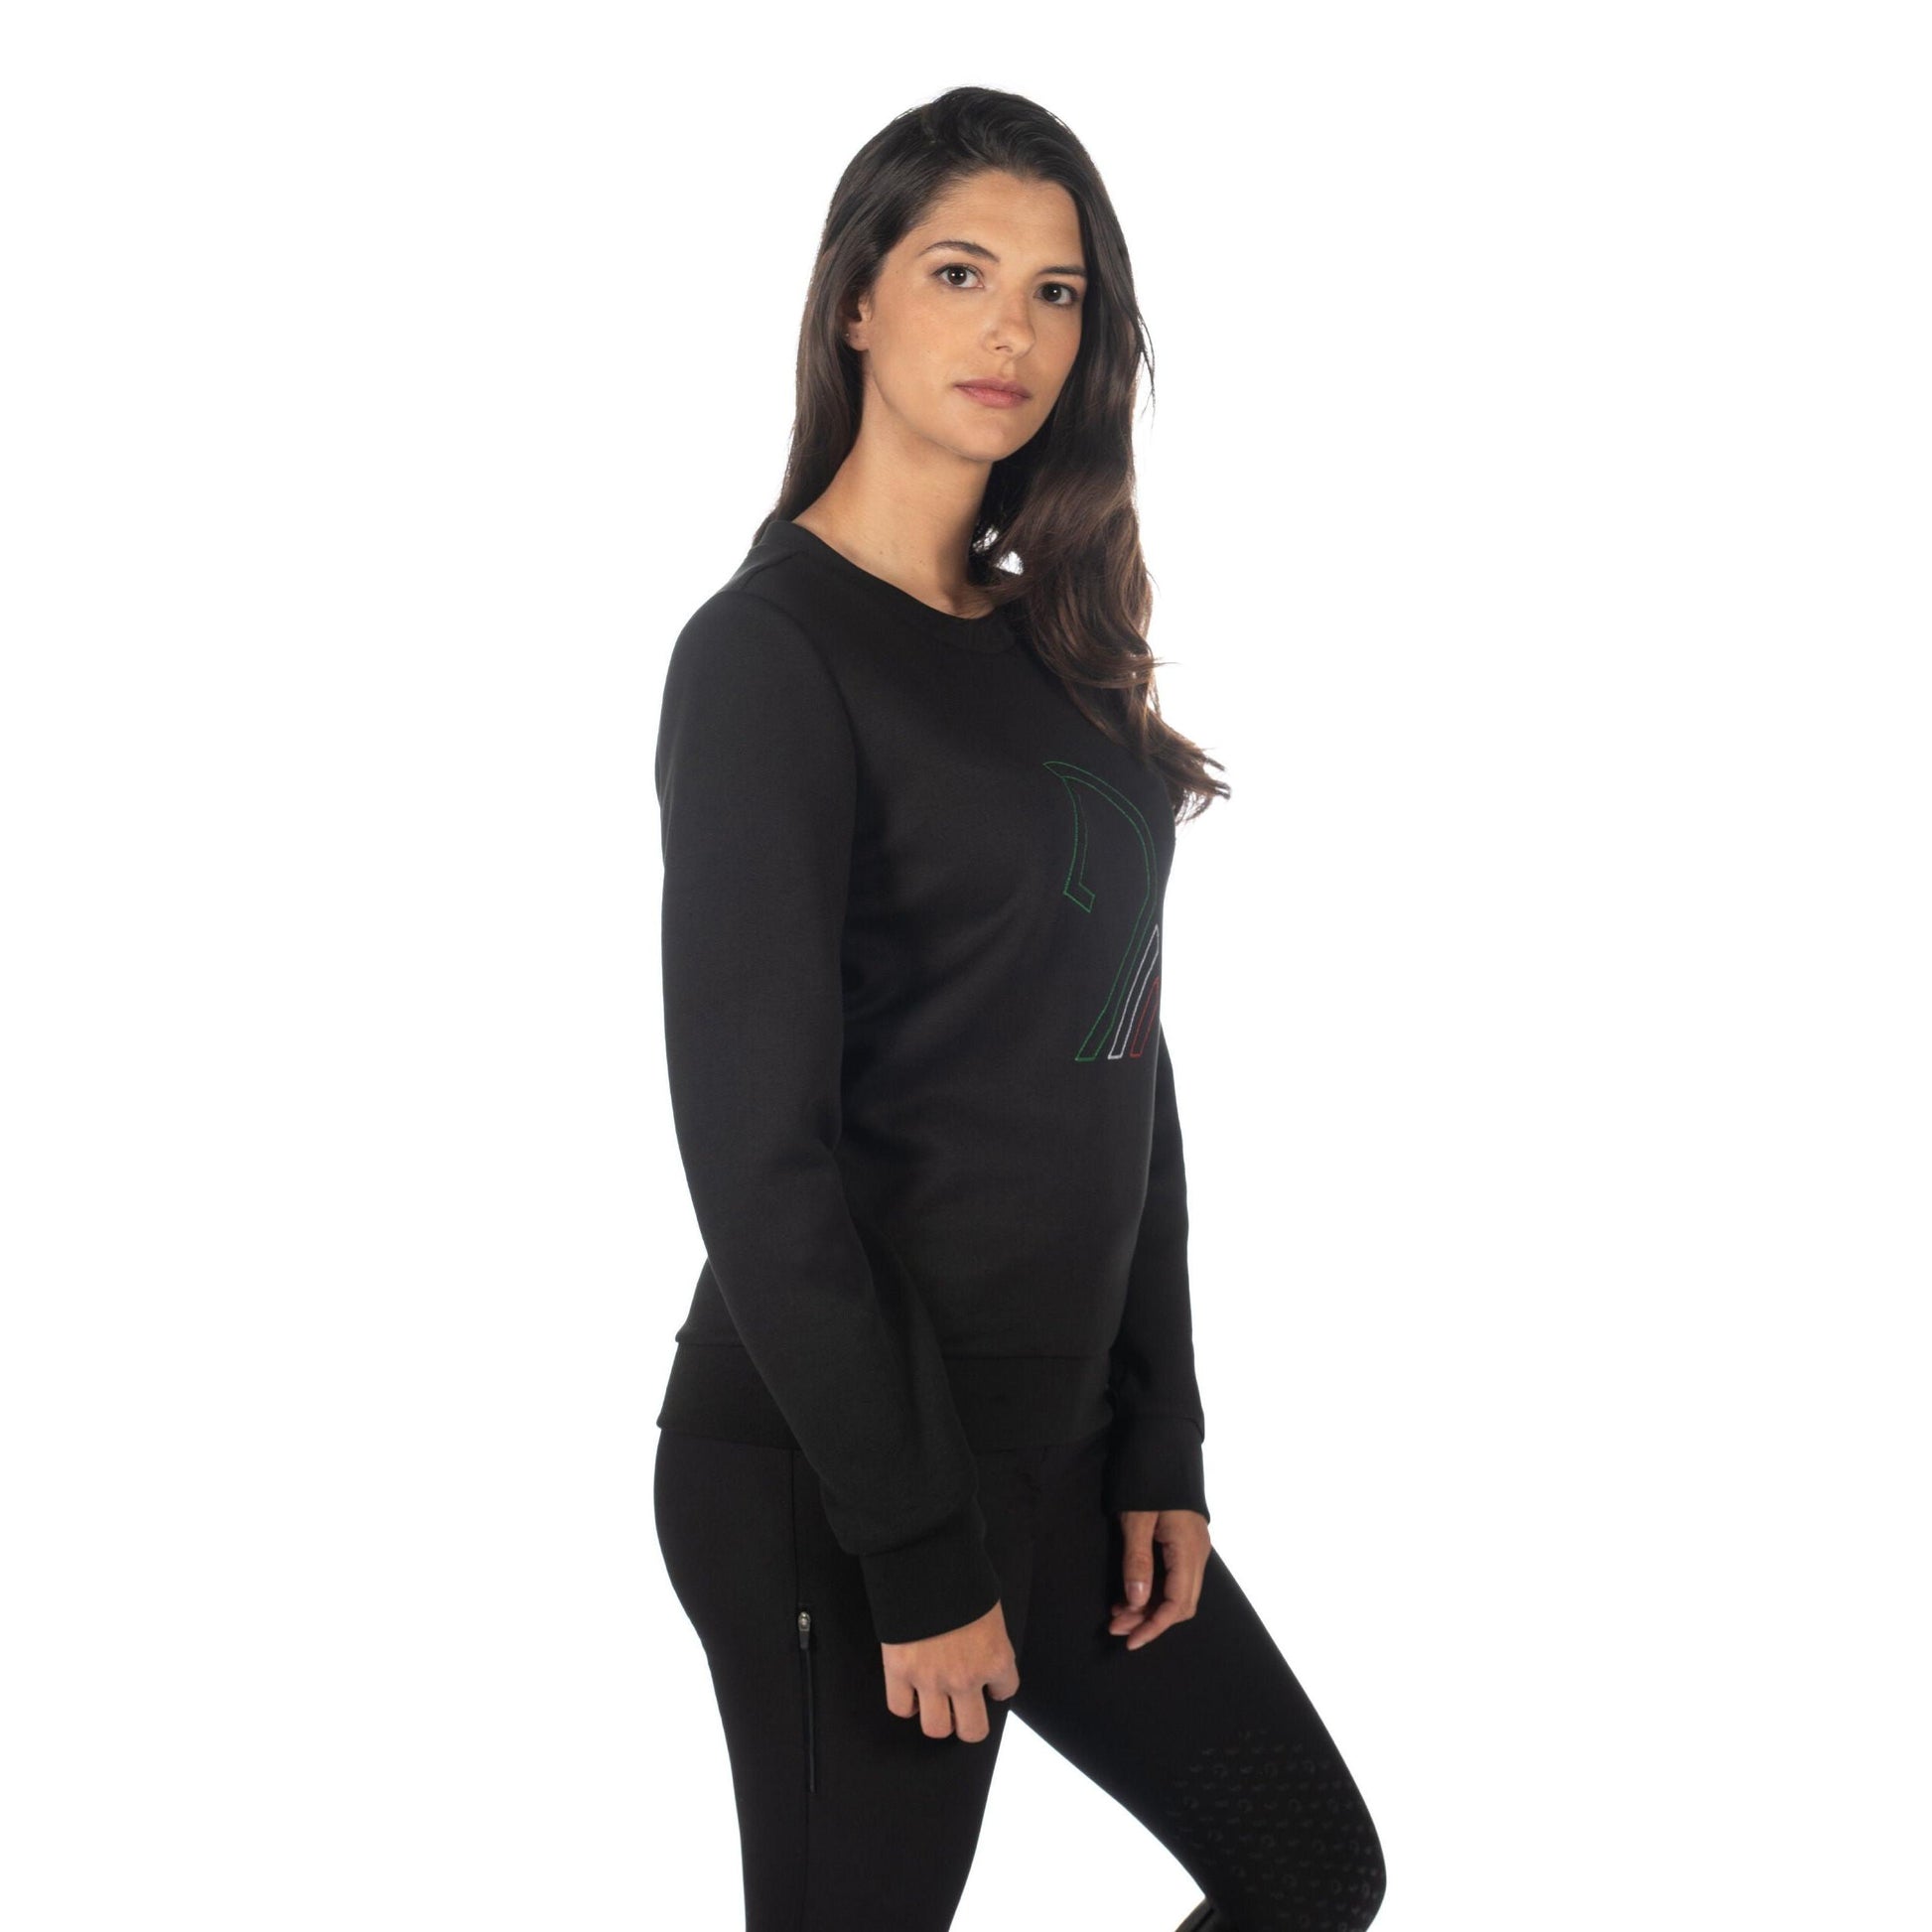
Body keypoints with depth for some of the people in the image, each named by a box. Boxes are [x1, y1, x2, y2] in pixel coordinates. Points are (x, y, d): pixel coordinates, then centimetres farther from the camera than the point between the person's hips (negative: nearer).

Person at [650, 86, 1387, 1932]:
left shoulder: (1055, 645, 11)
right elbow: (753, 1144, -18)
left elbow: (1121, 1069, 10)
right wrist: (912, 1551, -17)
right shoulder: (769, 653, -13)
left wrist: (1163, 1450, 7)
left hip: (1055, 1433, 8)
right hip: (832, 1473, -8)